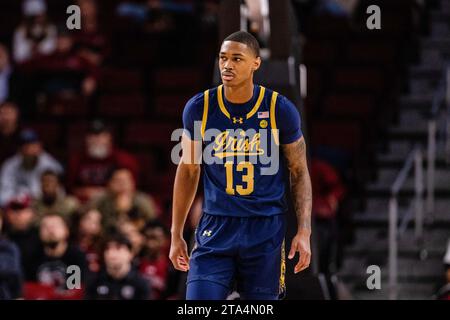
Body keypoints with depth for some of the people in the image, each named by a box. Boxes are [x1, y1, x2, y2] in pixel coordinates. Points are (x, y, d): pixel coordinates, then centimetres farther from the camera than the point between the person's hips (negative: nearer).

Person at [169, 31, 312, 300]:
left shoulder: (280, 110, -4)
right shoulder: (199, 108, -1)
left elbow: (300, 172, 4)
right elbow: (188, 170, 10)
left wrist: (304, 232, -5)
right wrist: (176, 234, 11)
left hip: (265, 229, -1)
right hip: (215, 227, 1)